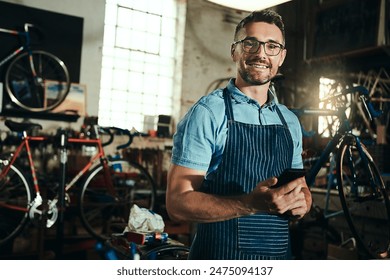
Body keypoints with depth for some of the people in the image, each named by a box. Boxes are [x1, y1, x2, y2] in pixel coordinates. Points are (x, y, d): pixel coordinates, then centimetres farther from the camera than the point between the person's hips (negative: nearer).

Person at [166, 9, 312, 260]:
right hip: (220, 253, -5)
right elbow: (178, 202, -18)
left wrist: (301, 203, -9)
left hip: (279, 254, 6)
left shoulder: (290, 121, 5)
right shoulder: (207, 112, -12)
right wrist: (252, 204, -30)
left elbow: (302, 189, 14)